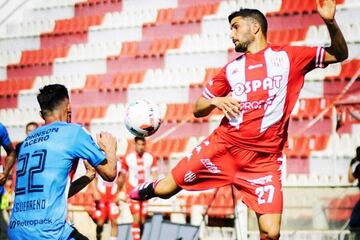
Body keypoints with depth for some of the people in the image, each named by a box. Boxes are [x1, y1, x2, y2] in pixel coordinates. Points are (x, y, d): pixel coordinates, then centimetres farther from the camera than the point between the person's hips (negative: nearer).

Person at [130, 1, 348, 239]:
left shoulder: (287, 56, 4)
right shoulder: (231, 69, 12)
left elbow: (339, 55, 2)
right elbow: (198, 109, 16)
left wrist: (331, 22, -16)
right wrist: (216, 101, -7)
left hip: (265, 157, -3)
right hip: (224, 145, 3)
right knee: (165, 189, 7)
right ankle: (148, 190, 43)